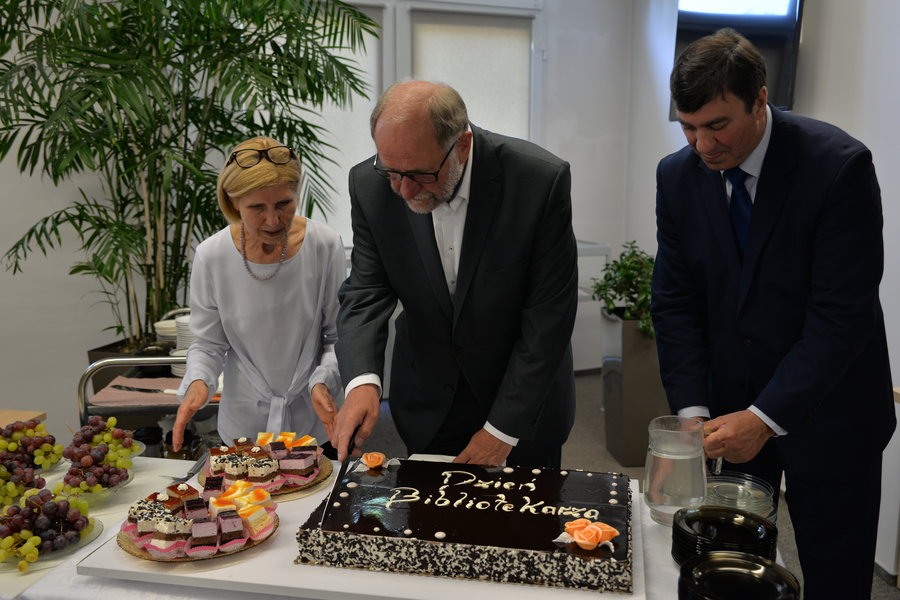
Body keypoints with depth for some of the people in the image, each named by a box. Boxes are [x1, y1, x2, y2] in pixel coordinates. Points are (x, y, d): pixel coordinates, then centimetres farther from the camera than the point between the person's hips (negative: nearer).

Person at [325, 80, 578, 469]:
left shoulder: (541, 180, -24)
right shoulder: (370, 184, -15)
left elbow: (549, 315, -20)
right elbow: (366, 291, -9)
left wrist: (503, 429, -18)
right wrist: (362, 381, -29)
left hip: (524, 403, -2)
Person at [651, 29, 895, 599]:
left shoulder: (839, 164, -18)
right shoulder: (679, 175, -5)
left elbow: (842, 315, -21)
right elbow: (676, 302, -3)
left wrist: (766, 418, -24)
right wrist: (692, 410, -12)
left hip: (826, 410, -3)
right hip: (733, 407, 4)